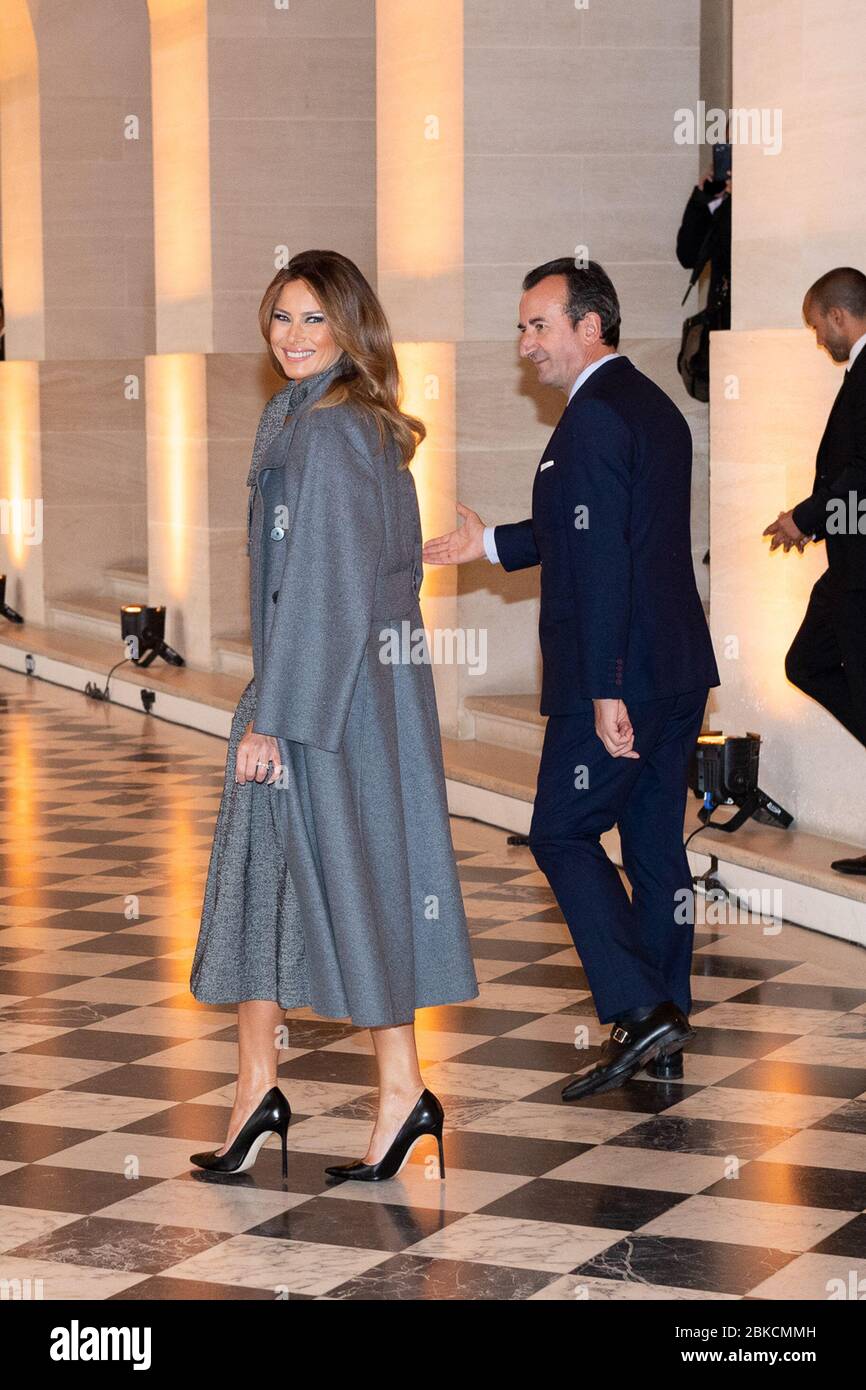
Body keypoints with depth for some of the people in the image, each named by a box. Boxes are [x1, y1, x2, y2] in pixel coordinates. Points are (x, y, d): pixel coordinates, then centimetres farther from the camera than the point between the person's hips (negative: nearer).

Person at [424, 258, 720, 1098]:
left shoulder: (594, 416, -15)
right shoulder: (656, 408, 15)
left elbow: (602, 559, -21)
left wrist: (605, 690, -23)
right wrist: (490, 544, 26)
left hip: (621, 678, -9)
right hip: (680, 670, 9)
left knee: (562, 836, 1)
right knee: (656, 843, 12)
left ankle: (638, 1010, -5)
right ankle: (664, 1042, 18)